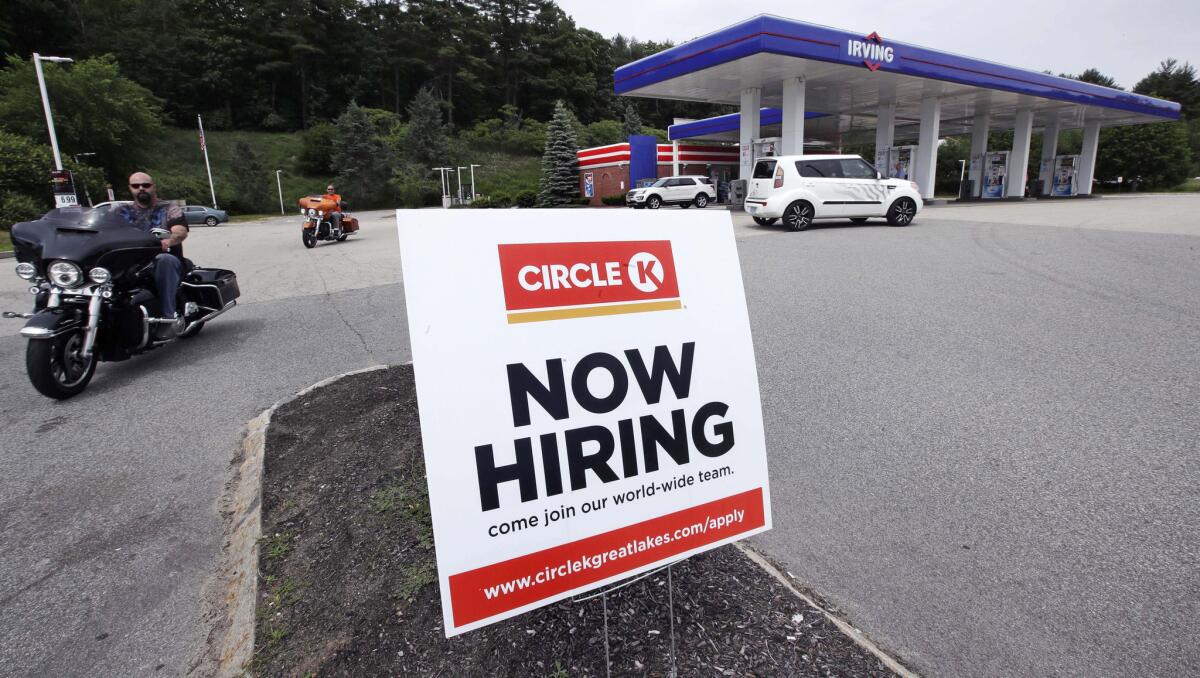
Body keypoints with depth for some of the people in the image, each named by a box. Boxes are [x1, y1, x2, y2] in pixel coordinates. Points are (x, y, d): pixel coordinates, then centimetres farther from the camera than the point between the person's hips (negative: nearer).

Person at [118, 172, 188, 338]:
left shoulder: (169, 209, 11)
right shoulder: (123, 211, 23)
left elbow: (181, 232, -8)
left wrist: (166, 242, -32)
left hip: (165, 259, -3)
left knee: (165, 260, -39)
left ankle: (168, 316, -40)